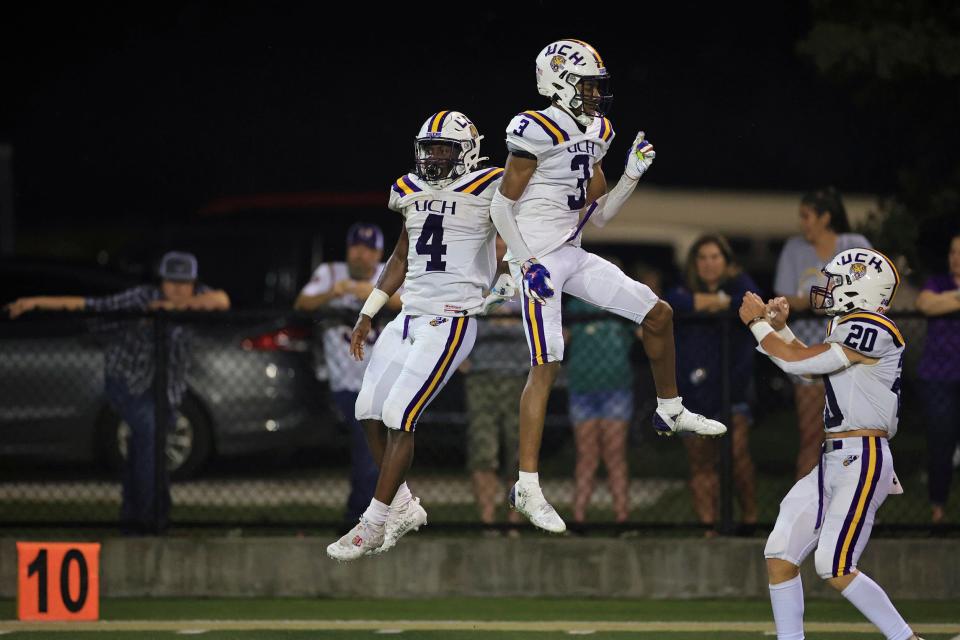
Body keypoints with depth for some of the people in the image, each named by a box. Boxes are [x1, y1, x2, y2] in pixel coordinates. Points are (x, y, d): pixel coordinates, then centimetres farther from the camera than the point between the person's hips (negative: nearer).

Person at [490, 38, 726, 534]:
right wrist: (527, 262, -18)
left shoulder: (594, 135, 10)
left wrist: (632, 175, 2)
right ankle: (527, 487, -9)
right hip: (538, 258, -8)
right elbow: (502, 205, -12)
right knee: (546, 367, -12)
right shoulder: (537, 132, -15)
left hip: (573, 256, 8)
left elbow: (599, 213, 15)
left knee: (659, 316, 10)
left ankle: (670, 412, 32)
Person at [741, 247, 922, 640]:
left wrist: (758, 322, -1)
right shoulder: (847, 327, 15)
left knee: (834, 569, -12)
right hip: (833, 461, 10)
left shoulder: (872, 330, -15)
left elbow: (798, 362, -14)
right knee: (779, 555, 5)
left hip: (862, 461, -10)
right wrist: (779, 327, 17)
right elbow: (806, 364, 29)